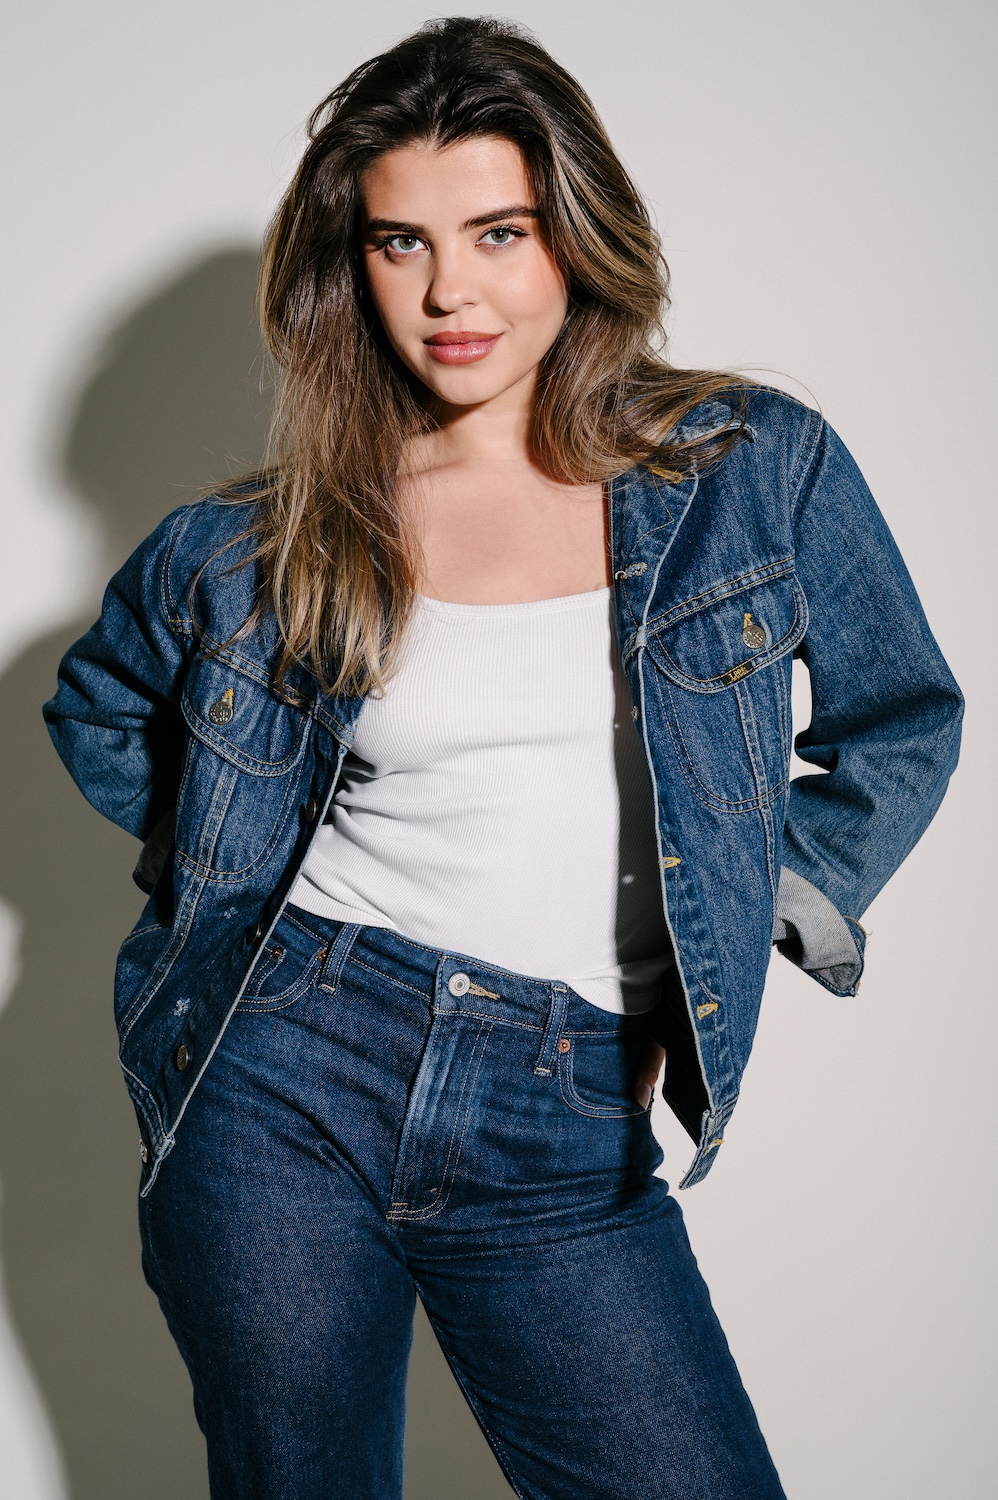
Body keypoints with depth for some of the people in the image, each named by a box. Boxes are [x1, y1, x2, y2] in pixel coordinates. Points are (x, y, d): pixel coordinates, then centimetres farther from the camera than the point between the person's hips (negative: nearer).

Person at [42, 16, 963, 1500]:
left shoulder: (759, 472, 0)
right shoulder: (256, 547, 1)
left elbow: (898, 724, 13)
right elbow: (100, 710, 20)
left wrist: (768, 919, 4)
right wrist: (229, 866, 8)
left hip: (567, 1139, 0)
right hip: (285, 1075, 1)